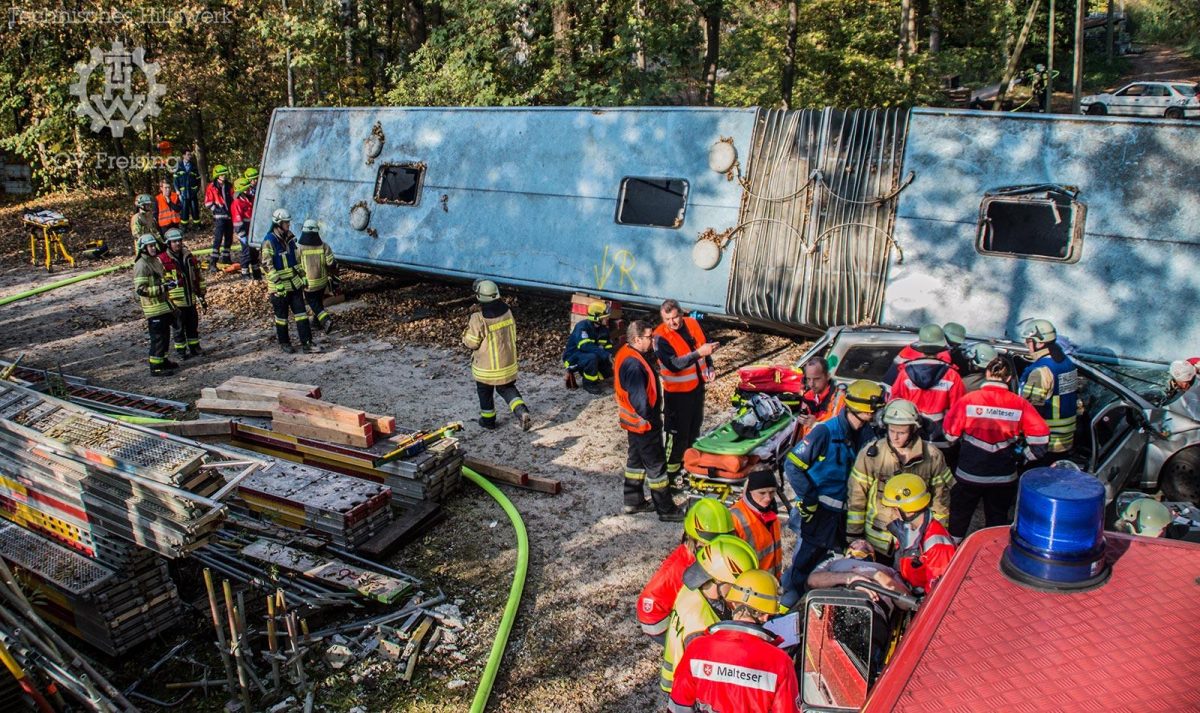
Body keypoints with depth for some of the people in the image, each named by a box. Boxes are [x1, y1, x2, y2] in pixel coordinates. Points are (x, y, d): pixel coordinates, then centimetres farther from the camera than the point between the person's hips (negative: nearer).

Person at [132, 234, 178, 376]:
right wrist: (163, 288, -25)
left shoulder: (156, 261, 13)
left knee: (165, 334, 17)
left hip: (163, 305, 9)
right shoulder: (141, 266, -17)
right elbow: (141, 290, -23)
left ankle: (163, 360, 30)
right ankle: (155, 367, -1)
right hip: (153, 309, -9)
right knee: (157, 337, -6)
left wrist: (168, 283, 14)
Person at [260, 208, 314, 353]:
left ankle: (306, 342, 4)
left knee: (301, 313, 2)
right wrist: (278, 282, -24)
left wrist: (302, 275, 17)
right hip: (279, 286, -6)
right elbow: (267, 265, -19)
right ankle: (284, 343, 22)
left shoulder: (290, 237, 6)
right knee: (281, 316, 8)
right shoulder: (269, 241, -16)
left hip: (294, 283, 6)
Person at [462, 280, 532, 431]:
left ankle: (488, 420, 35)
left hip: (486, 367, -4)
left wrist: (468, 328, 2)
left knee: (485, 392, 19)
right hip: (508, 363, 5)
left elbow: (470, 343, -16)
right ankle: (522, 412, 0)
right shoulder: (507, 311, -7)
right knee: (507, 388, 21)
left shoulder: (479, 318, -26)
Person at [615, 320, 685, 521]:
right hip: (643, 423, -10)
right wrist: (654, 419, -17)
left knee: (636, 459, 21)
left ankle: (633, 501, 33)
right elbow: (639, 400, -29)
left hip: (632, 421, 10)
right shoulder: (633, 364, -29)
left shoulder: (625, 353, 2)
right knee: (656, 465, 1)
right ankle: (666, 510, 11)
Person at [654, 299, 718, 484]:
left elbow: (705, 345, 14)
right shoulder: (660, 336, -22)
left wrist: (709, 367, 5)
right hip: (677, 391, -7)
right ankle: (670, 472, 11)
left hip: (698, 385, 7)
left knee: (694, 426, 23)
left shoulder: (692, 324, -3)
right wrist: (699, 353, -35)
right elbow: (673, 364, -31)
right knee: (677, 433, -2)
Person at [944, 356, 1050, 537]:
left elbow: (950, 434, -6)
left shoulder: (968, 400, -13)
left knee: (959, 516, 17)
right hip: (1004, 477, 1)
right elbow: (1040, 436, -9)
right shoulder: (1019, 404, -8)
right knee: (998, 519, 19)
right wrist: (1026, 457, 7)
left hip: (970, 473, -1)